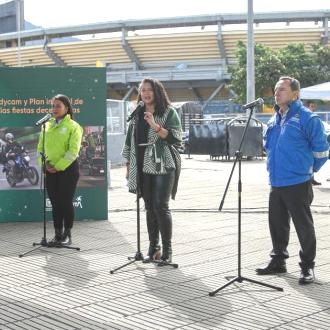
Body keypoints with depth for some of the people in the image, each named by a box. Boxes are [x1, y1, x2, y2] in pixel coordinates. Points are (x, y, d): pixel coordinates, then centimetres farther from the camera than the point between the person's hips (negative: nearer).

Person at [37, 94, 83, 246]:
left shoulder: (73, 126, -5)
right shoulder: (47, 125, 10)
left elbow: (73, 151, -14)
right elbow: (40, 147, 10)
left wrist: (58, 166, -17)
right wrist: (44, 163, -6)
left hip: (67, 169, -5)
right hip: (50, 170, 5)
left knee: (66, 202, -1)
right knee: (55, 202, 9)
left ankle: (67, 235, 11)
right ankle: (58, 234, 17)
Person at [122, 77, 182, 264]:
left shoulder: (169, 112, -1)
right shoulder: (137, 114, 14)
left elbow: (176, 138, -11)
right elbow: (130, 141, 18)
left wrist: (156, 126, -22)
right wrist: (129, 166, 17)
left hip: (163, 166, -5)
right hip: (143, 167, 5)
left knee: (161, 206, -10)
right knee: (150, 207, 7)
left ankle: (167, 249, 0)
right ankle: (153, 248, 16)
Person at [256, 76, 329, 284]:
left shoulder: (307, 118, -11)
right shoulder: (275, 120, 12)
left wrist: (307, 169, 2)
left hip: (297, 183, -7)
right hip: (276, 183, 7)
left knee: (304, 226, 1)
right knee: (277, 224, 15)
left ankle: (308, 267, 12)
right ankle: (278, 261, 29)